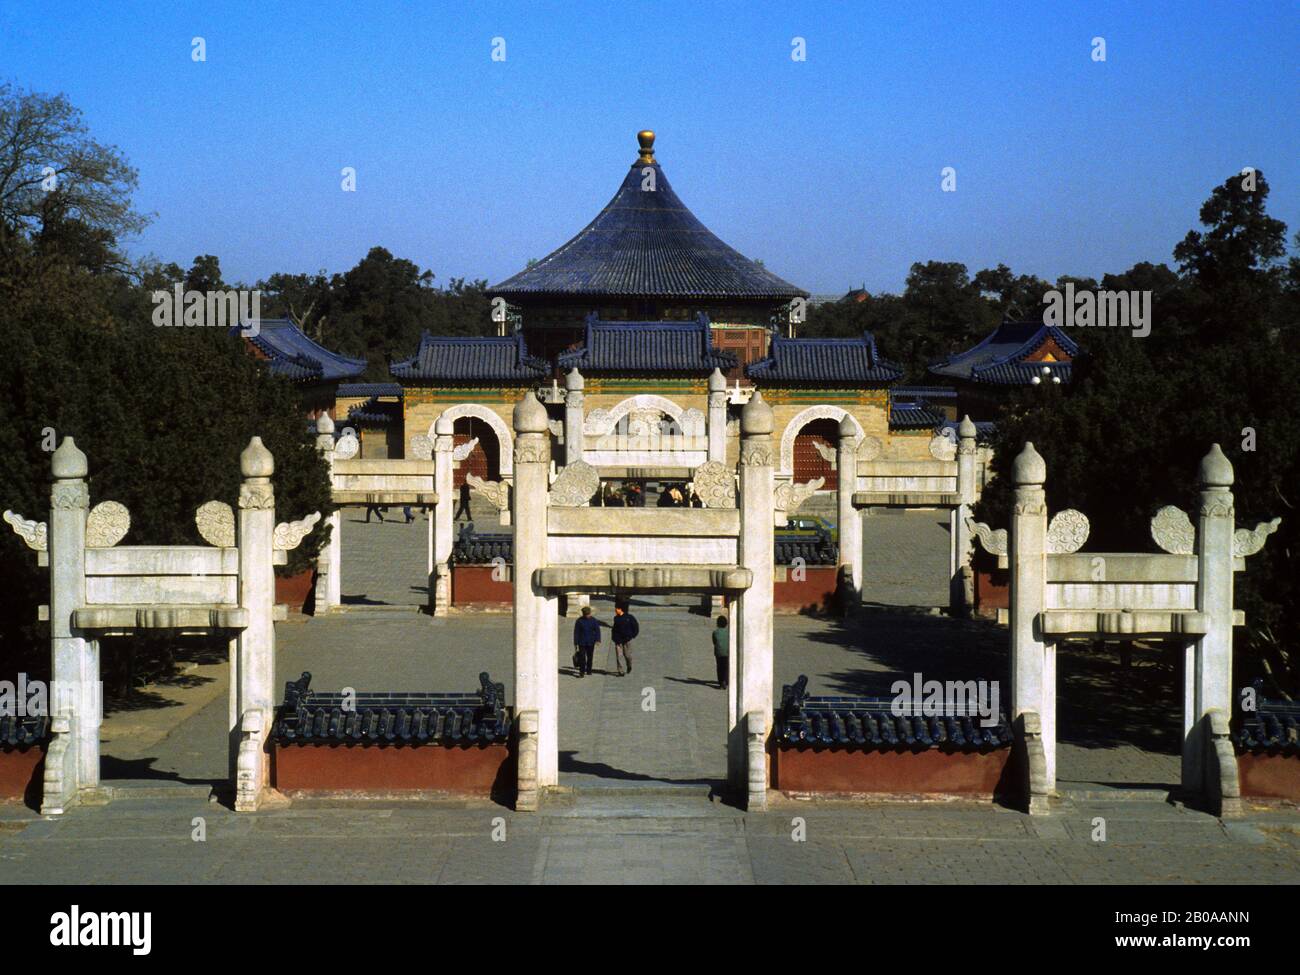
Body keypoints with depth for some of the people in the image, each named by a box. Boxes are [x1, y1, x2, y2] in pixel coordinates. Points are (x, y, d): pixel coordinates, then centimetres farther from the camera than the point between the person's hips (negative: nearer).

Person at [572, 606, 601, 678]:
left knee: (590, 657, 12)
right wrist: (575, 643, -2)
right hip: (582, 642, -2)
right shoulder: (579, 621, -3)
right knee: (582, 657, -10)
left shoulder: (594, 620, 1)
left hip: (591, 642, 2)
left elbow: (597, 630, 0)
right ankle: (582, 672, -9)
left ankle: (588, 670, 27)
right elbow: (576, 632, 0)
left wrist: (598, 640, -13)